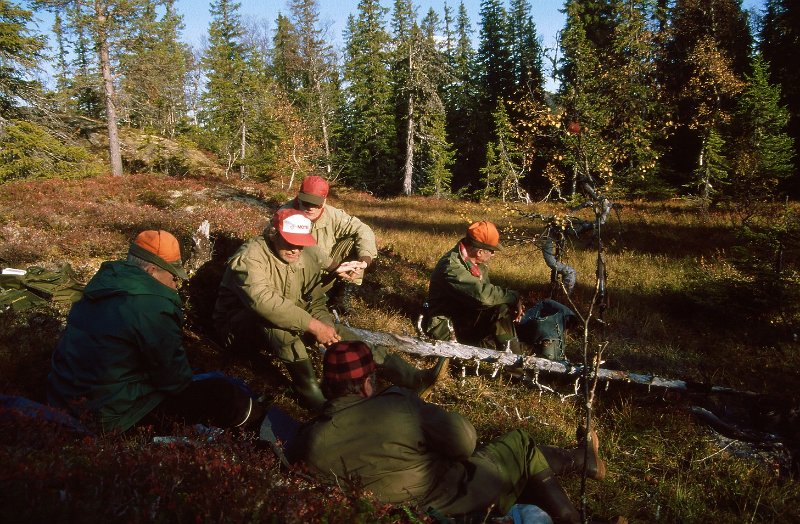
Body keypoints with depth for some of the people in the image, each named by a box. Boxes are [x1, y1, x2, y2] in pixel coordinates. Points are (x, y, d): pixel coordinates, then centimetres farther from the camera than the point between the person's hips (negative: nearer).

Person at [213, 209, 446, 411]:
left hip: (286, 330, 6)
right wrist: (313, 325, -40)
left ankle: (411, 378, -21)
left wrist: (325, 327, -22)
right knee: (274, 318, -40)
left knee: (337, 330, -15)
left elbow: (316, 303, 0)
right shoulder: (250, 257, -25)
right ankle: (311, 393, -36)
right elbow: (263, 301, -40)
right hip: (239, 327, -6)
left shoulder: (308, 257, -3)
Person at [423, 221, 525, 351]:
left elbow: (486, 291, 7)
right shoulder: (451, 266, -28)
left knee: (502, 309, -16)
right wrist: (514, 297, -21)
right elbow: (482, 294, -36)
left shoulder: (478, 262, 1)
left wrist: (514, 303, -11)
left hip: (469, 318, 8)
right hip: (448, 329, -8)